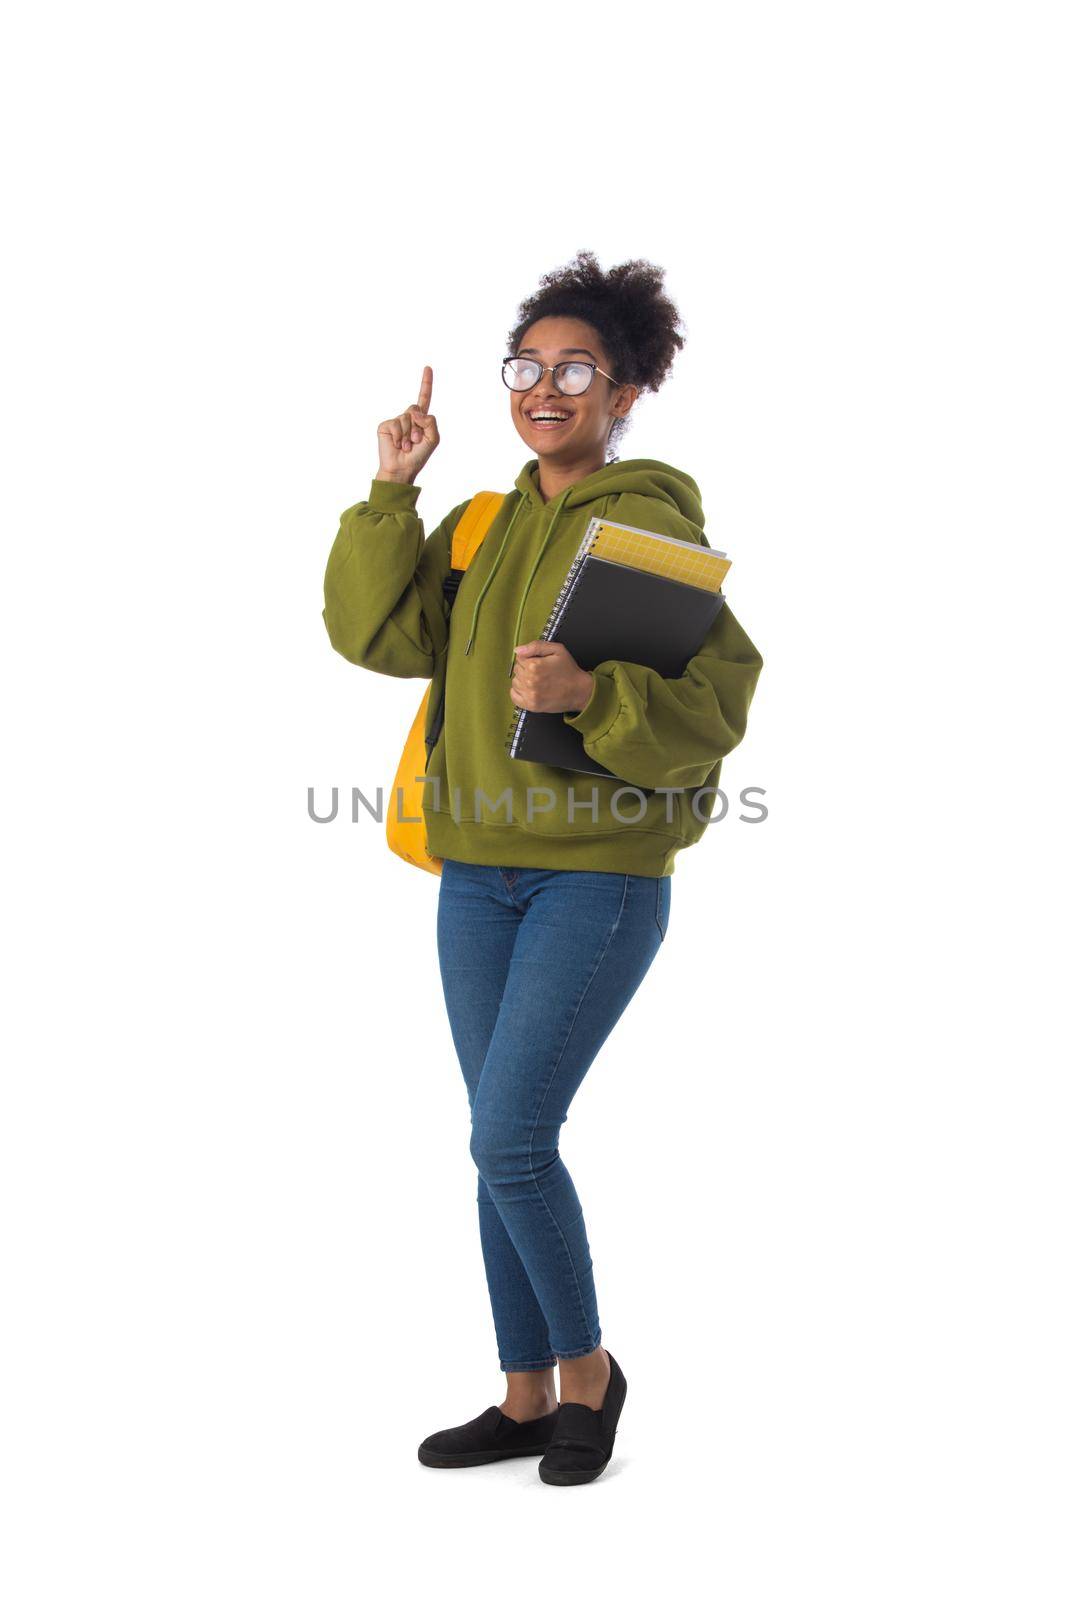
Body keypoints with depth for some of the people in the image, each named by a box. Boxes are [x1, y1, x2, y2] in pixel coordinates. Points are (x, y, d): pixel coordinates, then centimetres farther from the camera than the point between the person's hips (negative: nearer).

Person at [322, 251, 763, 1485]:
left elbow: (716, 704, -14)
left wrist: (590, 692, -30)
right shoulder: (484, 525, 13)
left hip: (601, 877, -7)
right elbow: (379, 633, 3)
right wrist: (391, 491, -2)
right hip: (480, 875, 7)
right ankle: (527, 1397, 23)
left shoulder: (654, 525, -7)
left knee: (509, 1138, -11)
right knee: (505, 1146, 10)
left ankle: (586, 1366, 12)